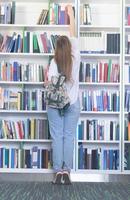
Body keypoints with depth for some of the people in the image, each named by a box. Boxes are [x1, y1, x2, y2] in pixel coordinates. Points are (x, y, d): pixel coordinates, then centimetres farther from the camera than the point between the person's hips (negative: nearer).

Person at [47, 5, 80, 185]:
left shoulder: (54, 62, -7)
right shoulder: (75, 58, -3)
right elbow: (73, 36, 9)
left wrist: (46, 75, 8)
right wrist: (71, 14, 18)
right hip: (73, 104, 1)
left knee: (57, 137, 2)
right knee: (69, 137, 4)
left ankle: (58, 172, 3)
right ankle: (67, 171, 3)